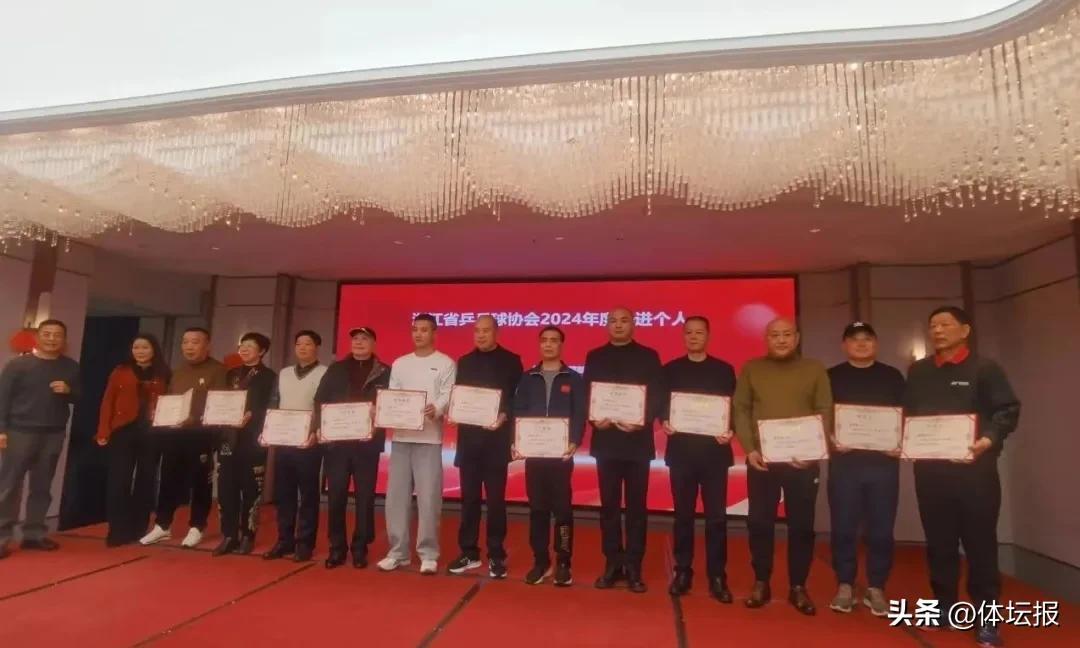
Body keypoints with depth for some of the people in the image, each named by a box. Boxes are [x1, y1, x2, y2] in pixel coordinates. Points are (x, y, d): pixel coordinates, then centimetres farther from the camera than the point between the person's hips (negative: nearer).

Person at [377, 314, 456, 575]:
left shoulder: (445, 363, 3)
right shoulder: (399, 364, 15)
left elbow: (447, 396, -6)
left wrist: (436, 410, -27)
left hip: (429, 437, -4)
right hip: (401, 436, 4)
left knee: (428, 498, -2)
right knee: (396, 496, 6)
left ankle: (428, 554, 9)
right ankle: (397, 552, 18)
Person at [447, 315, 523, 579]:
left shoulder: (511, 360, 2)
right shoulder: (464, 362, 12)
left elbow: (519, 398, -2)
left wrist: (504, 416, -18)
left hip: (496, 439, -3)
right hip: (468, 438, 3)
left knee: (495, 499, 2)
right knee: (469, 498, 9)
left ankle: (496, 556, 13)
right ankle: (469, 553, 20)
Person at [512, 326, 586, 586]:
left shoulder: (574, 379, 4)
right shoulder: (528, 378, 10)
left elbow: (580, 415, -2)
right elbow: (518, 411, 6)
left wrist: (575, 442, -17)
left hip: (561, 453, -2)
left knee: (562, 507, 1)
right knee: (537, 508, 7)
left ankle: (563, 563, 11)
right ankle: (540, 561, 17)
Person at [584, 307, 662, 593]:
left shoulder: (648, 357, 5)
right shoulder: (595, 357, 9)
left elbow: (657, 396, 0)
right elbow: (586, 394, 5)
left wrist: (643, 422, -16)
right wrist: (594, 420, -12)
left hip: (638, 441, -1)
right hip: (606, 440, 1)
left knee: (636, 505, 5)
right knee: (609, 504, 7)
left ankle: (633, 567, 15)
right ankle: (612, 564, 19)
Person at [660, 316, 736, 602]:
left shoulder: (724, 370, 8)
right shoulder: (670, 369, 8)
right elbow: (662, 405, 5)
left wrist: (729, 430, -14)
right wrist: (665, 422, -15)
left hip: (714, 451, 0)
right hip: (681, 450, 0)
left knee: (716, 516, 2)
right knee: (683, 515, 8)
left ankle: (717, 577, 13)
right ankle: (682, 572, 19)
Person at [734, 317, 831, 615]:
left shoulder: (815, 369, 6)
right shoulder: (751, 369, 6)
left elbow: (825, 412, 2)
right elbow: (740, 409, 3)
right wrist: (749, 448, -8)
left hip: (803, 460, 0)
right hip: (761, 459, 0)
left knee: (801, 525, 7)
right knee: (759, 522, 5)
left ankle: (798, 587, 21)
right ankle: (761, 583, 19)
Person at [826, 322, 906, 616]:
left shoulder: (892, 377, 10)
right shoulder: (832, 377, 7)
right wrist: (830, 440, -14)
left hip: (884, 462, 1)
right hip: (844, 461, -1)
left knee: (881, 528, 6)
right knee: (843, 527, 3)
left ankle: (876, 587, 19)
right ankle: (845, 585, 16)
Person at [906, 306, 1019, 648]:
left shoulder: (984, 368, -1)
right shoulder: (918, 371, 11)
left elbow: (1008, 410, -6)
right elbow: (907, 414, 14)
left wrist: (989, 439, -21)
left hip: (974, 467, -4)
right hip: (930, 469, 4)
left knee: (980, 542, 2)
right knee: (939, 540, 11)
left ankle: (986, 616, 13)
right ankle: (944, 605, 24)